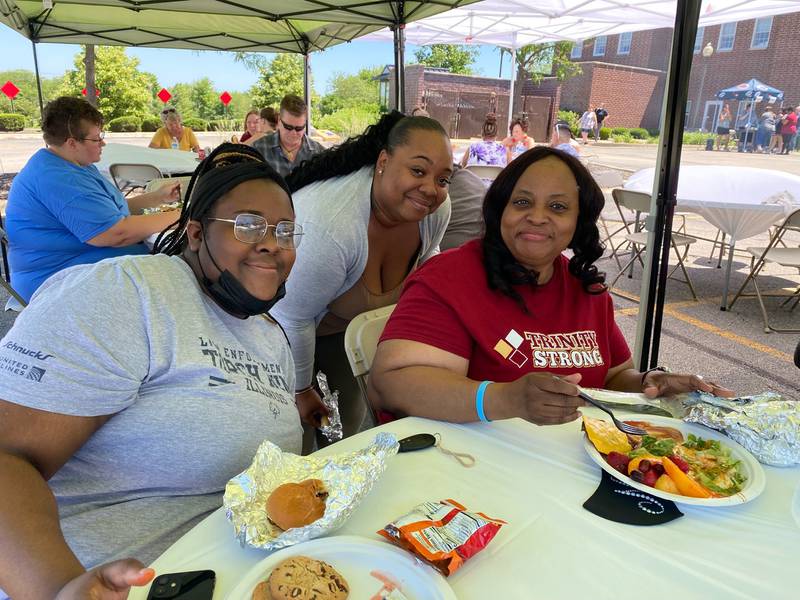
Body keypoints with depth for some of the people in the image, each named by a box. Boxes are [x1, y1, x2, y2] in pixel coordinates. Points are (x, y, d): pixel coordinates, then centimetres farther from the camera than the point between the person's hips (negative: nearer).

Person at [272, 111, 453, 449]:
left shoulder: (436, 209, -20)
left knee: (351, 421, 15)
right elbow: (290, 319, -27)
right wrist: (301, 391, -13)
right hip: (288, 332, -5)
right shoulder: (328, 226, -41)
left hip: (348, 326, 6)